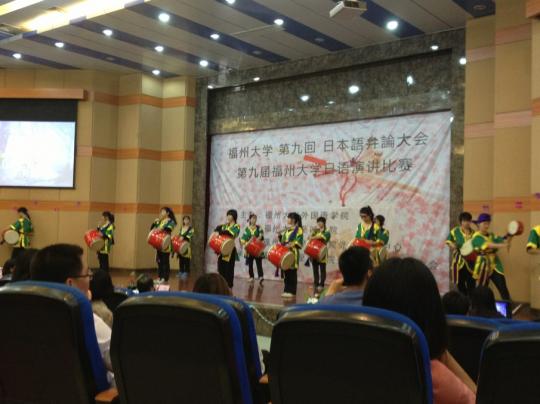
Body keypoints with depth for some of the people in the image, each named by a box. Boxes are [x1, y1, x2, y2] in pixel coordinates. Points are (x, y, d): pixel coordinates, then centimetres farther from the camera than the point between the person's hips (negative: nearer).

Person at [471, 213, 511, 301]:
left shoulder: (491, 235, 11)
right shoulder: (476, 237, -10)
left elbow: (502, 241, -2)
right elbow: (487, 245, -27)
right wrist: (501, 245, -39)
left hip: (495, 265, 5)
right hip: (483, 266, -5)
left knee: (503, 289, 1)